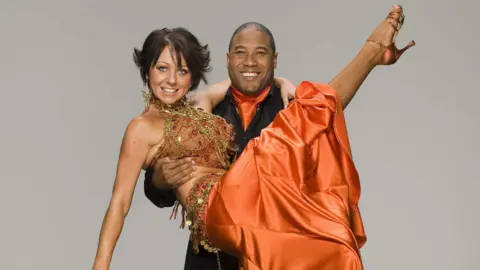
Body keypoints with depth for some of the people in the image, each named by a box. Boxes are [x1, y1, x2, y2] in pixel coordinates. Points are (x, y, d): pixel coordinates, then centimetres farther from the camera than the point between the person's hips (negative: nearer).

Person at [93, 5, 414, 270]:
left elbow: (245, 79, 37)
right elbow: (120, 202, 2)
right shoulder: (143, 127, 5)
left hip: (248, 202, 10)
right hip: (223, 207, -10)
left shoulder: (200, 107, 24)